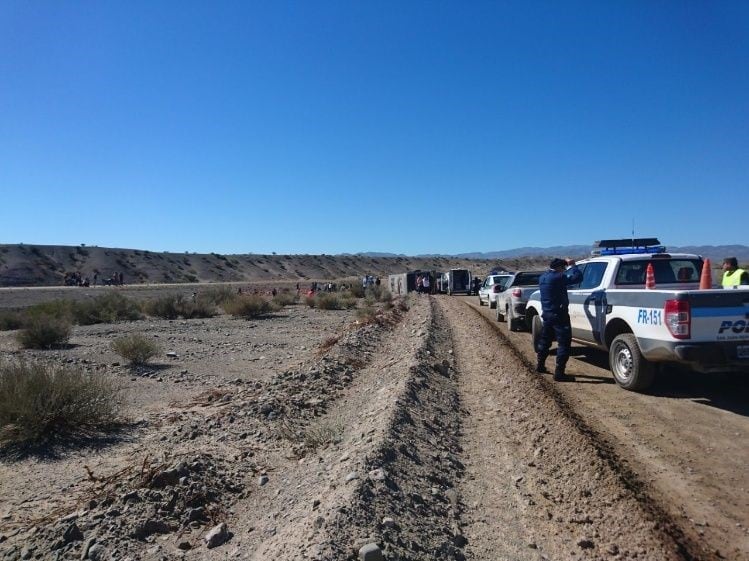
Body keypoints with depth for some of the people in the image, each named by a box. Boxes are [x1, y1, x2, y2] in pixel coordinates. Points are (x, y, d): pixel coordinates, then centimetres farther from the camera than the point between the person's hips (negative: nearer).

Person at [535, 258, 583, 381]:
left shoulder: (543, 277, 10)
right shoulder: (557, 277, -17)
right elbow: (578, 277, -18)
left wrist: (569, 266, 22)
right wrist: (572, 266, -4)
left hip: (547, 313, 9)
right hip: (559, 315, -9)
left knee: (545, 340, 21)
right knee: (564, 343, -5)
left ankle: (540, 365, 34)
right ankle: (559, 373, -7)